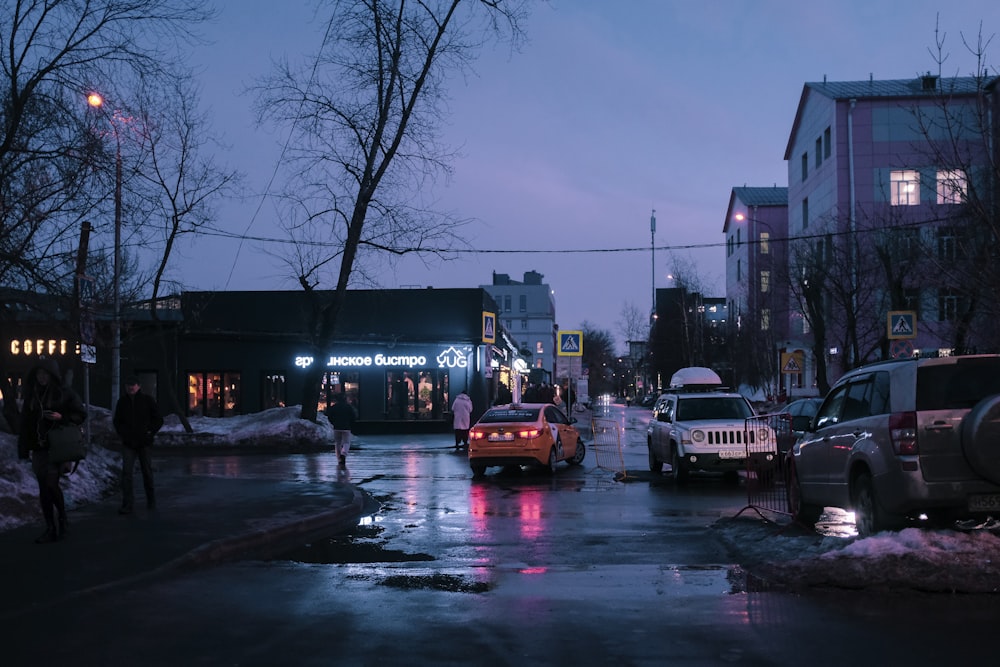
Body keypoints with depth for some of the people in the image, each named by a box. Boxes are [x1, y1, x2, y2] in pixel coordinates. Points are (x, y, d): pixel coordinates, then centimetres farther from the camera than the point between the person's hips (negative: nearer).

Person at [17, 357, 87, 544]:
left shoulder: (65, 394, -1)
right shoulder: (31, 395, 12)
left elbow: (81, 414, 0)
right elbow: (25, 423, 13)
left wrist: (62, 418, -17)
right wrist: (23, 449, 7)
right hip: (38, 449, 5)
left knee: (51, 484, -14)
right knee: (44, 490, 5)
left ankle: (61, 520, 4)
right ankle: (51, 528, 11)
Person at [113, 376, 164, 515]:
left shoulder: (148, 400, 1)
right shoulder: (122, 402, 8)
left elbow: (158, 419, 4)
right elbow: (117, 421, 18)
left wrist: (150, 432, -6)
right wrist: (122, 433, 3)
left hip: (144, 442, -1)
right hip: (128, 443, 1)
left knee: (147, 472, 9)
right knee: (126, 472, -10)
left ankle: (151, 501, 25)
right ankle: (126, 505, -10)